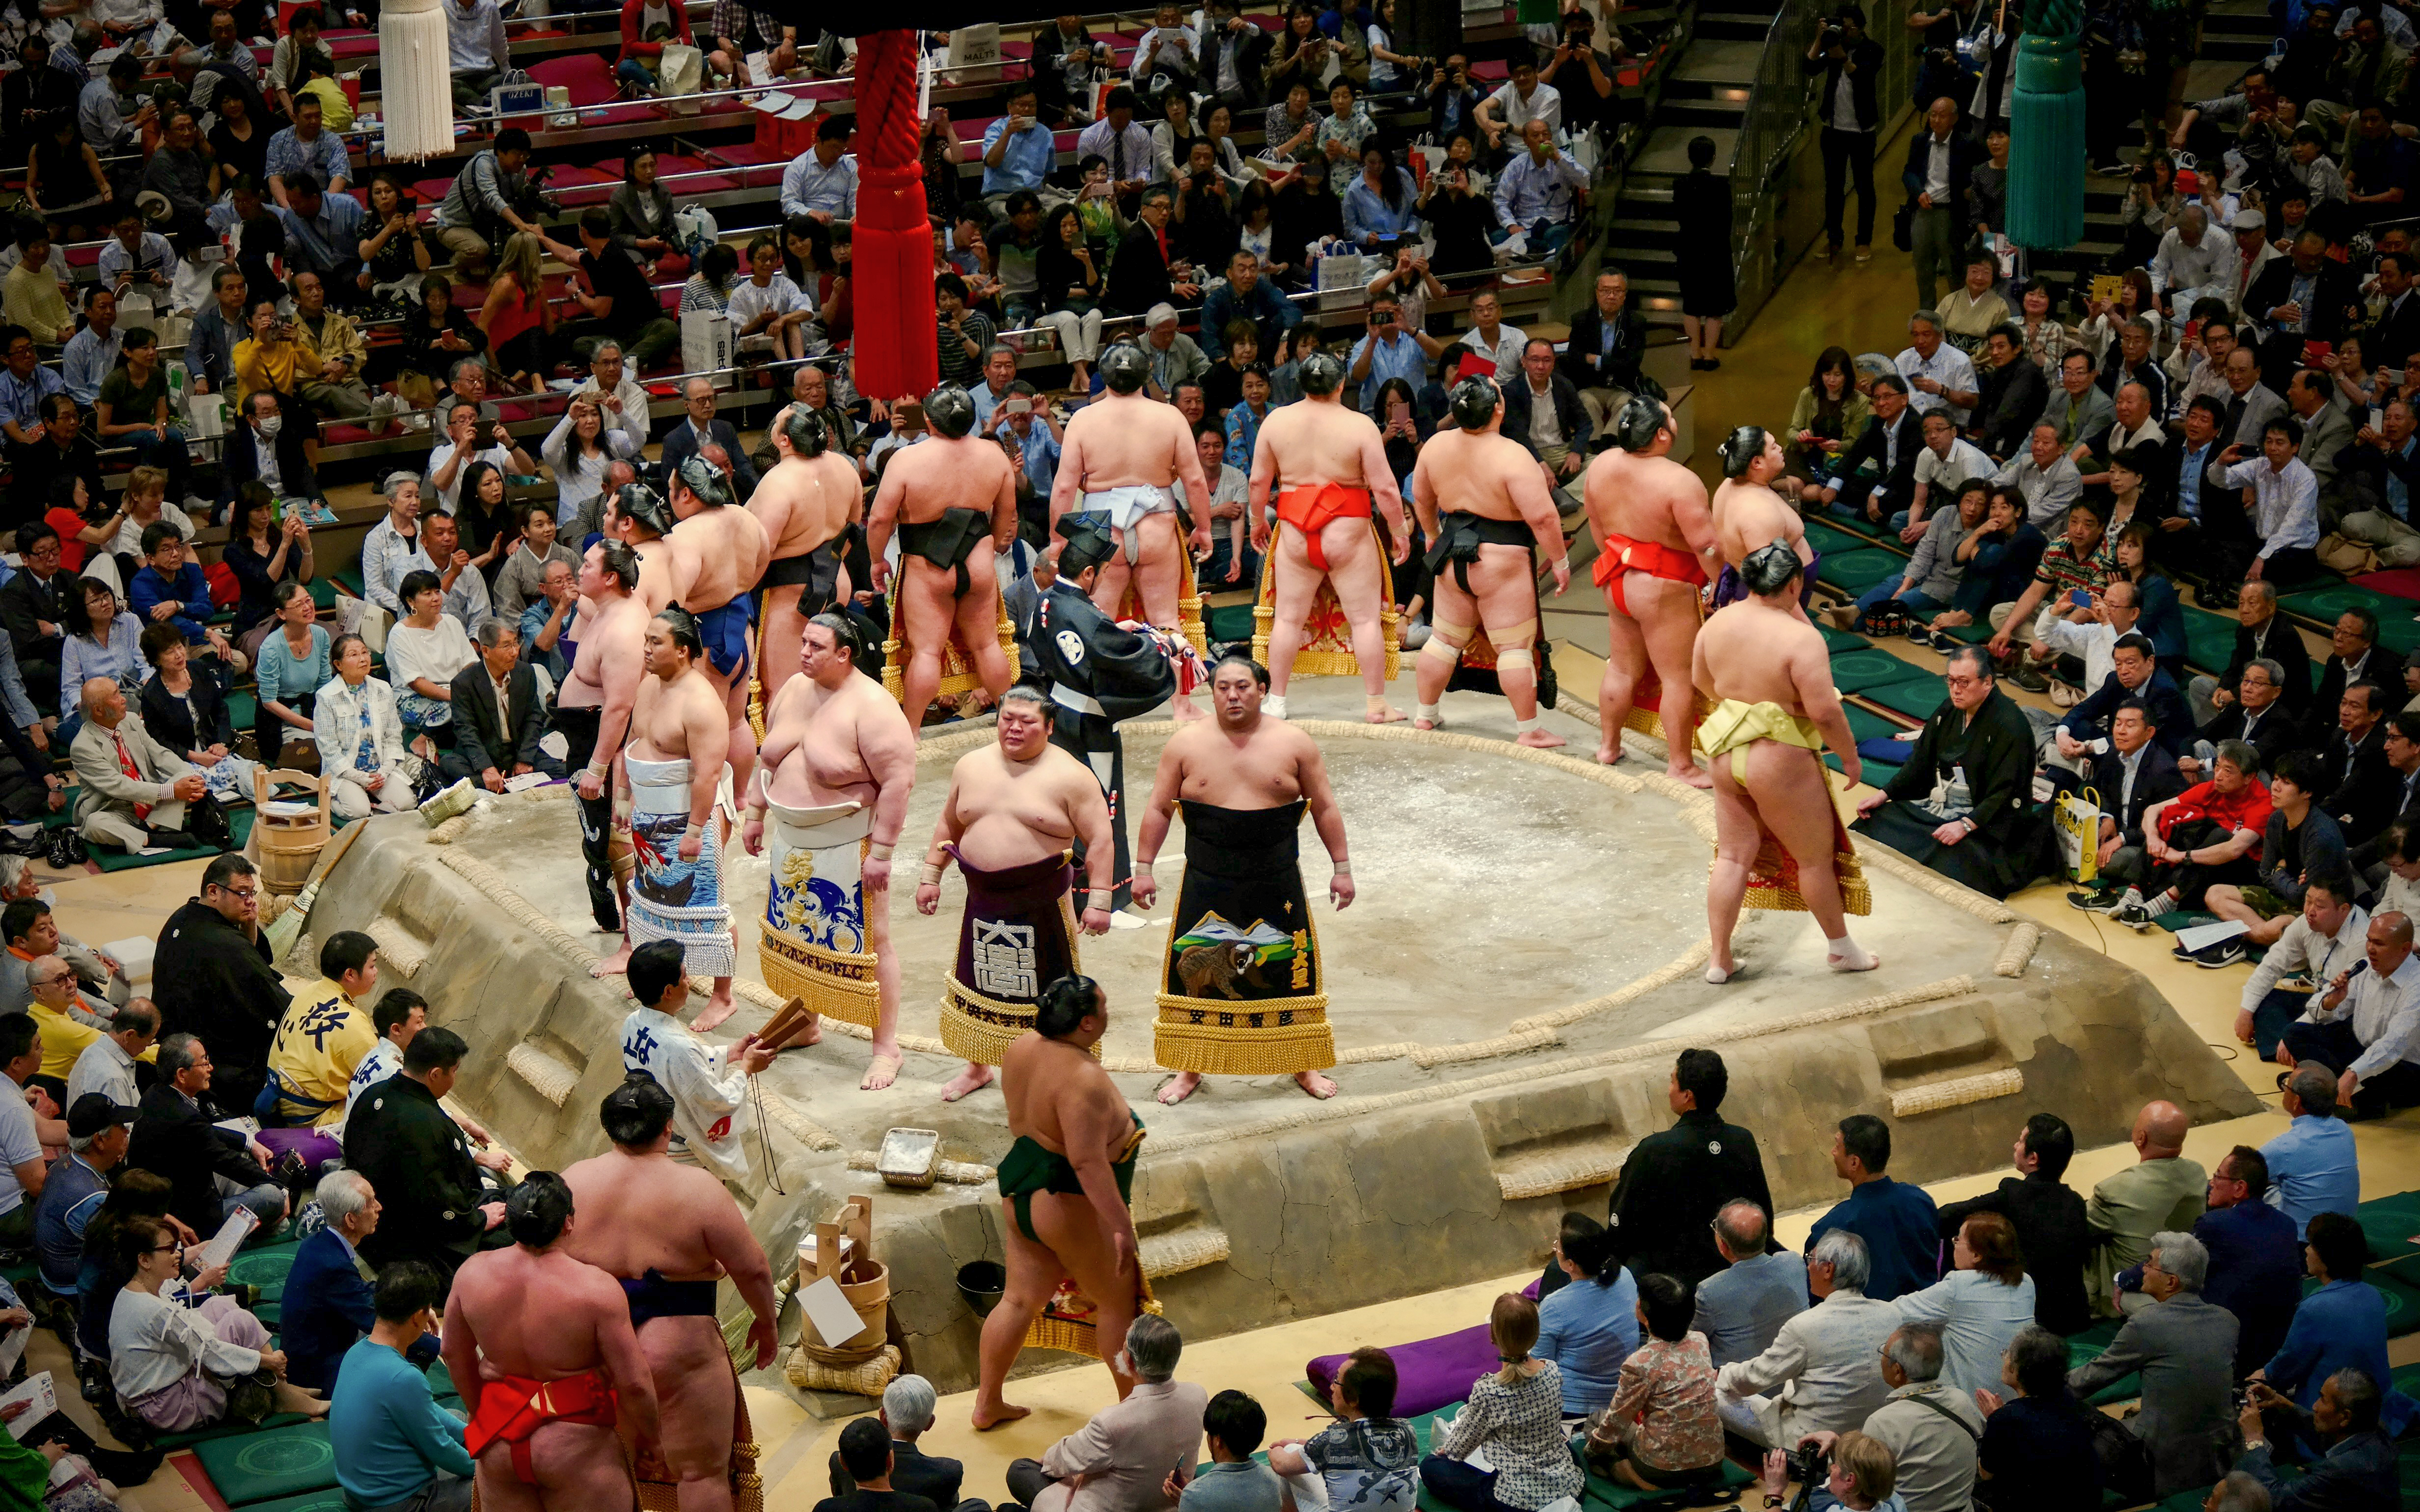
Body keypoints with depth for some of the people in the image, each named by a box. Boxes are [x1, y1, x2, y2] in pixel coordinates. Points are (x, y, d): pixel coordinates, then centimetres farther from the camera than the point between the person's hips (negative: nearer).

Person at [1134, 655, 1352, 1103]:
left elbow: (1325, 807, 5)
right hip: (1206, 886, 0)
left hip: (1277, 886, 0)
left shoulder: (1294, 743, -1)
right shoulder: (1186, 744, 0)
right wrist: (1144, 868, 2)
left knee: (1290, 973, 6)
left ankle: (1304, 1066, 21)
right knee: (1195, 974, 4)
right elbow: (1158, 809, 5)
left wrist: (1342, 868, 4)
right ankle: (1190, 1069, 19)